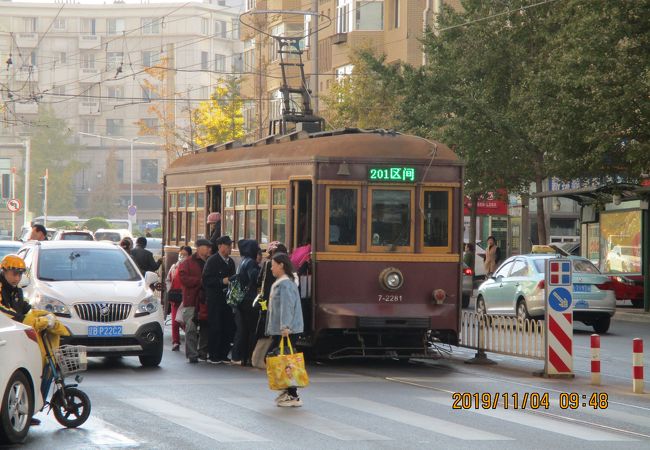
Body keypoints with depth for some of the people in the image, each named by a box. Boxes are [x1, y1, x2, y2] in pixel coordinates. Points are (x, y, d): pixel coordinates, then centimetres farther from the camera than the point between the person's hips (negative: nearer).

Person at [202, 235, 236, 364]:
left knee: (228, 327, 4)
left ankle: (223, 355, 11)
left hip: (227, 299, 6)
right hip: (215, 299, -6)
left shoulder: (230, 261, 15)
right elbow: (206, 280, -11)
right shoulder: (212, 261, -6)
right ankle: (212, 355, 2)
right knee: (215, 328, -5)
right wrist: (222, 281, -18)